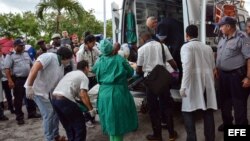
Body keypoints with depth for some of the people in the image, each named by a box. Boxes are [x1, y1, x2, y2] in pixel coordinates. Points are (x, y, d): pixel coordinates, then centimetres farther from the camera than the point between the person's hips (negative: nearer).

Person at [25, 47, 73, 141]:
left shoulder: (61, 66, 9)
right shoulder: (49, 57, -18)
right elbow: (34, 69, -29)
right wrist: (29, 87, -32)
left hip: (48, 91, 9)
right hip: (37, 89, -9)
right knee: (49, 114, -7)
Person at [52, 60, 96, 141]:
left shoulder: (71, 73, 29)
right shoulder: (84, 77, 5)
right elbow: (83, 95, -9)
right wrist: (91, 109, -4)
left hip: (54, 98, 9)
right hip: (65, 99, -8)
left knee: (68, 125, 23)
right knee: (80, 125, 7)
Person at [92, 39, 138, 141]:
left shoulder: (100, 61, 2)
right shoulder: (119, 59, -6)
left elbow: (94, 69, 23)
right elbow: (130, 72, 3)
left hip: (105, 93, 3)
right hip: (119, 92, -2)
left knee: (110, 119, 15)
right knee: (120, 118, 12)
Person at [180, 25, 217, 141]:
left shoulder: (186, 47, -4)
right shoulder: (207, 47, 15)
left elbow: (187, 67, -17)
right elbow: (213, 67, 18)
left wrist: (183, 87, -19)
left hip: (194, 83, -6)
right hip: (208, 83, 6)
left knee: (188, 112, 3)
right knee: (208, 112, 12)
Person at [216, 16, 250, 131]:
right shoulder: (223, 39, 9)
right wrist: (217, 69, 14)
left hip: (237, 75, -7)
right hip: (223, 74, 8)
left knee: (239, 102, 2)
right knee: (225, 100, 17)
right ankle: (227, 122, 35)